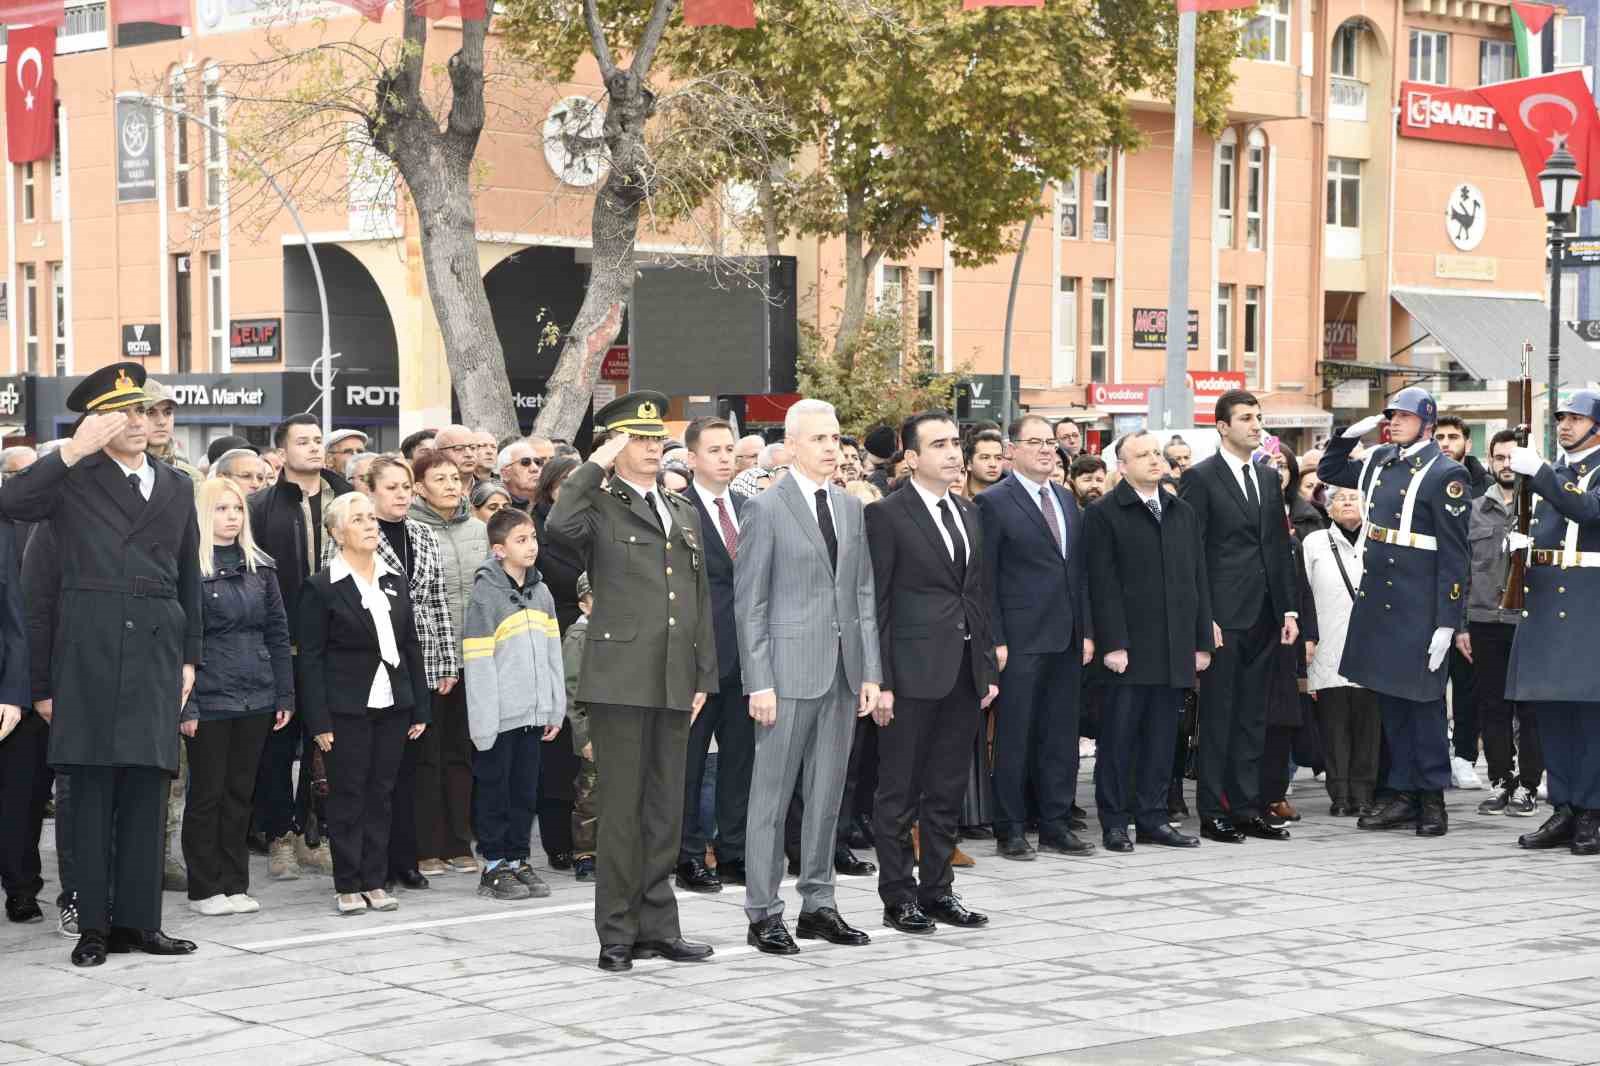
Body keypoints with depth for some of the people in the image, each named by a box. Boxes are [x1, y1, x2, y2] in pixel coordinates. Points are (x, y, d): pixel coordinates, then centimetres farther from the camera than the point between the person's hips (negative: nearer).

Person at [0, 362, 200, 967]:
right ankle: (93, 924, 2)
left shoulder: (176, 488, 17)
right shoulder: (73, 479, 4)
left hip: (157, 648, 4)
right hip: (91, 647, -4)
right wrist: (74, 450, -18)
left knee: (145, 787, 4)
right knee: (93, 787, -2)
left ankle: (138, 920, 10)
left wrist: (190, 656, 14)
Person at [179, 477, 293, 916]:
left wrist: (285, 695, 7)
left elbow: (278, 633, 12)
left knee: (241, 793, 10)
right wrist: (184, 704, -14)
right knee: (207, 793, 3)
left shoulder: (260, 567, 11)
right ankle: (204, 889, 11)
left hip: (255, 698, 5)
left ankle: (235, 884, 17)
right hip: (209, 699, -5)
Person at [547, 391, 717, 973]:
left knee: (665, 808, 10)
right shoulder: (599, 506, -2)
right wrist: (596, 464, -18)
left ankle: (657, 925, 17)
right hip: (620, 678, -6)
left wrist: (704, 675, 13)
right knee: (622, 807, -3)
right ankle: (618, 933, 4)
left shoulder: (684, 512, 18)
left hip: (674, 682, 6)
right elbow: (560, 524, -27)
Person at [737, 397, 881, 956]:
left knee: (827, 795, 11)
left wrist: (870, 671, 7)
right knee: (772, 796, -1)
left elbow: (864, 594, 14)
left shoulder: (851, 508, 13)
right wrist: (759, 682, -12)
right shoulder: (766, 509, -5)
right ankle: (764, 914, 4)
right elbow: (749, 602, -7)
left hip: (843, 672, 6)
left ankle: (818, 904, 18)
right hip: (790, 670, -6)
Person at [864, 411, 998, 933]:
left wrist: (988, 667, 13)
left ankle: (938, 890, 20)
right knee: (899, 792, 2)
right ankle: (899, 898, 9)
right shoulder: (887, 515, -7)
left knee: (947, 791, 12)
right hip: (913, 672, -7)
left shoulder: (968, 513, 15)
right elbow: (875, 604, -10)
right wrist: (880, 682, -14)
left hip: (964, 674, 7)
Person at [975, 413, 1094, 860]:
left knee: (1061, 735, 9)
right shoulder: (995, 502, -5)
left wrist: (1087, 631, 10)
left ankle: (1056, 825, 16)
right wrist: (995, 640, -13)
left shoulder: (1067, 501, 15)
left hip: (1066, 639, 6)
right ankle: (1010, 831, 5)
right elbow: (986, 577, -8)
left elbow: (1079, 570, 17)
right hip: (1020, 640, -6)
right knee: (1014, 737, -1)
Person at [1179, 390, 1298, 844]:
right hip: (1223, 617, -6)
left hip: (1263, 618, 6)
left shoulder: (1269, 479, 15)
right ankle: (1212, 813, 4)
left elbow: (1281, 547, 17)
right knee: (1217, 716, -1)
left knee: (1253, 717, 9)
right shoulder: (1200, 478, -5)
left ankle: (1247, 809, 15)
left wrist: (1289, 609, 10)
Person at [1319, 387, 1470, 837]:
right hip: (1376, 598, 7)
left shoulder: (1446, 474, -10)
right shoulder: (1380, 460, 10)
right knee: (1390, 700, 11)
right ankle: (1405, 795, 19)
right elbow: (1329, 471, 28)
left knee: (1423, 701, 0)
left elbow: (1453, 554, -12)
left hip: (1418, 607, -7)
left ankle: (1432, 797, 10)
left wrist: (1447, 623, -16)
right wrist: (1350, 435, 9)